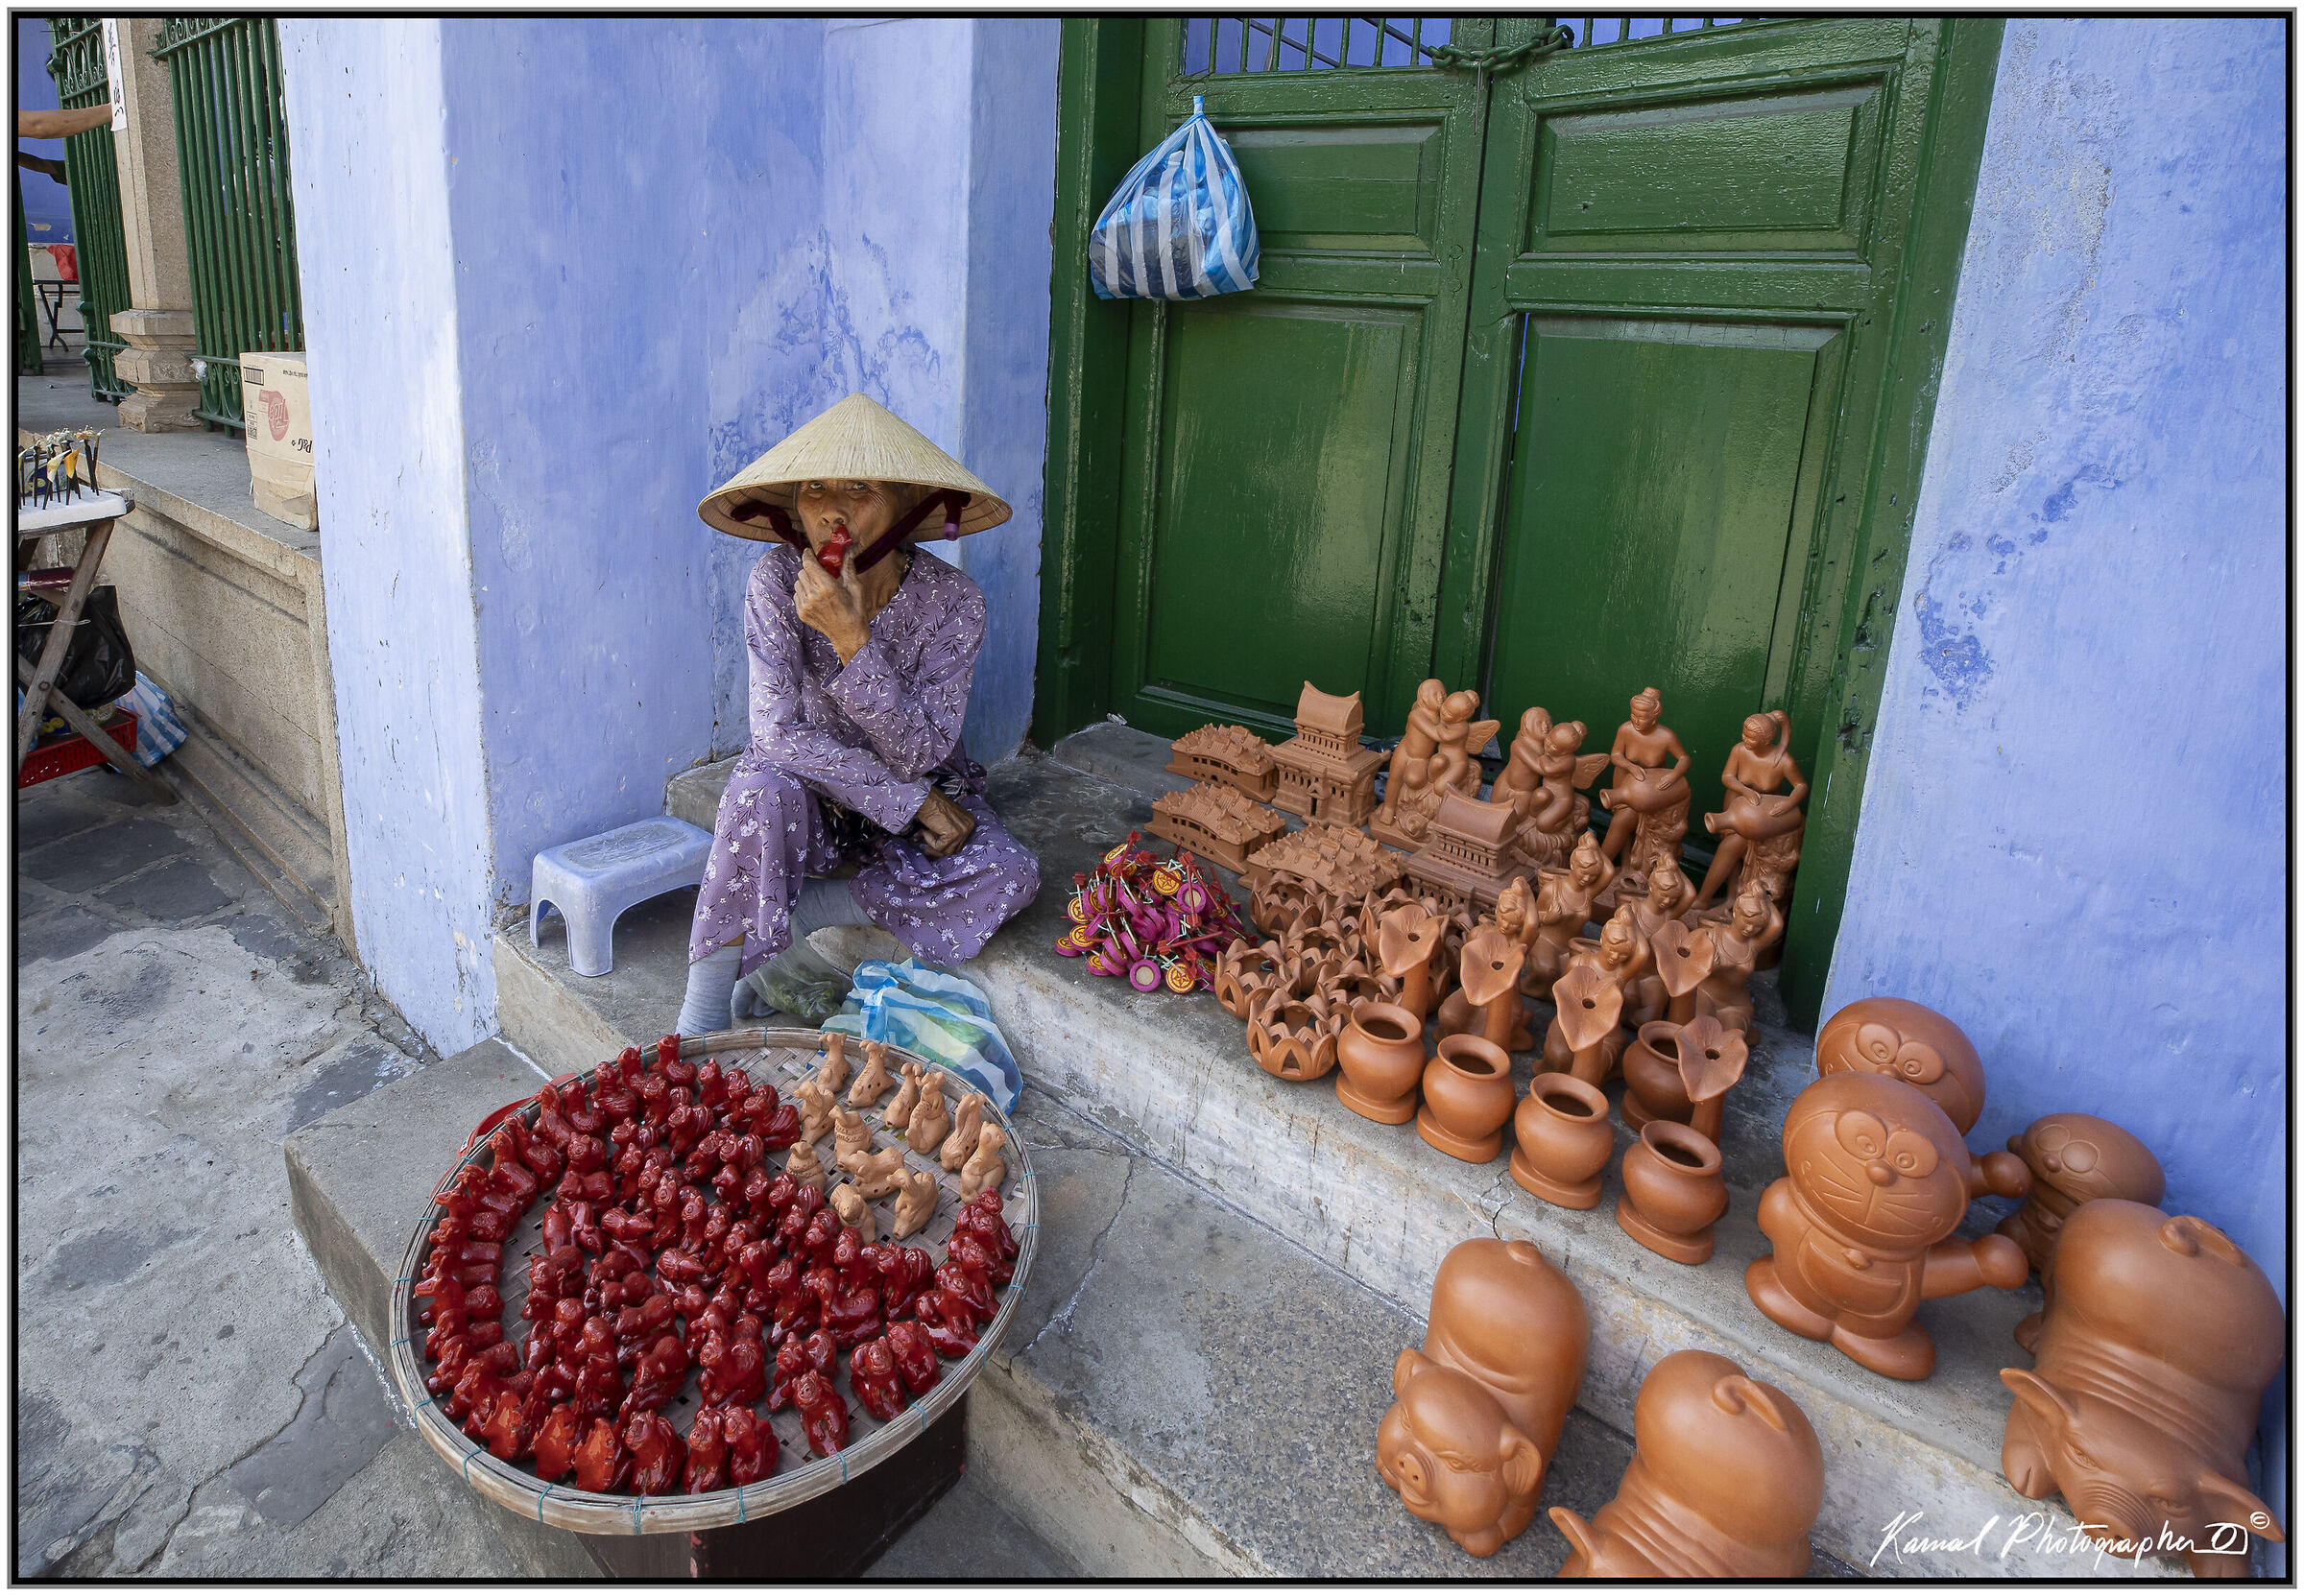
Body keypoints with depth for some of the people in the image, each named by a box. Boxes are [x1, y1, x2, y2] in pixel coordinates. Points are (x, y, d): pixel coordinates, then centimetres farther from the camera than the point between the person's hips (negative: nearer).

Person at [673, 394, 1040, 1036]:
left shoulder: (951, 599, -18)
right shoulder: (777, 580, -17)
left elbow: (920, 753, -23)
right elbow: (778, 732, -21)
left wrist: (852, 640, -37)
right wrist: (913, 802, -23)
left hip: (925, 793, 1)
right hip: (813, 797, 0)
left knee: (1011, 875, -27)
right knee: (762, 789, -35)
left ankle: (791, 916, -16)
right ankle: (701, 1024, -23)